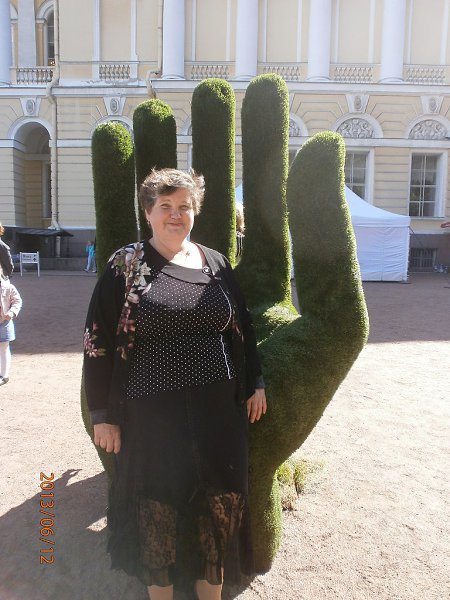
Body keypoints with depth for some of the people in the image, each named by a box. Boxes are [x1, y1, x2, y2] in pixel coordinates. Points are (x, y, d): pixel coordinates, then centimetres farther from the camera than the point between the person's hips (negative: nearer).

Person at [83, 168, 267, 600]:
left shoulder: (215, 263, 6)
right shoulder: (125, 265, -4)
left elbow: (242, 328, 13)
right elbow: (98, 341, -4)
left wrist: (255, 384, 12)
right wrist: (102, 414, -5)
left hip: (216, 411, 3)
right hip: (151, 415, -3)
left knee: (218, 506, 14)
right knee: (157, 508, 13)